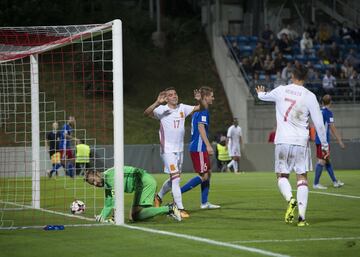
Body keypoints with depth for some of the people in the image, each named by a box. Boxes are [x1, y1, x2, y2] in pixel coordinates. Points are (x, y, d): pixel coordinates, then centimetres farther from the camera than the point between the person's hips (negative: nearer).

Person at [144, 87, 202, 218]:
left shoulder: (182, 108, 6)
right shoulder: (162, 109, -10)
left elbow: (199, 109, 11)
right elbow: (146, 113, -24)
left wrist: (200, 100, -11)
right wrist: (157, 103, -39)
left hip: (179, 150, 6)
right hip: (167, 150, -6)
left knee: (174, 178, 18)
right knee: (176, 178, -13)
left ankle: (159, 197, 41)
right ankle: (180, 209, -12)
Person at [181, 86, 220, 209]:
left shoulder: (197, 109, 18)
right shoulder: (203, 110, -12)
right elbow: (201, 127, -21)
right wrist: (208, 145, -23)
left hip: (198, 148, 10)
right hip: (199, 148, -10)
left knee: (208, 173, 11)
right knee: (203, 176, -9)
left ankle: (204, 203, 12)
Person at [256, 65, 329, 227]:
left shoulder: (281, 90, 3)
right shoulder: (309, 96, -3)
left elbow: (264, 96, 25)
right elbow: (319, 123, -1)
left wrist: (260, 93, 50)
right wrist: (325, 145, 11)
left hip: (282, 141, 1)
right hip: (301, 141, -1)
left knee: (282, 176, 13)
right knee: (302, 178, 4)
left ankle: (290, 199, -18)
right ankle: (302, 217, -6)